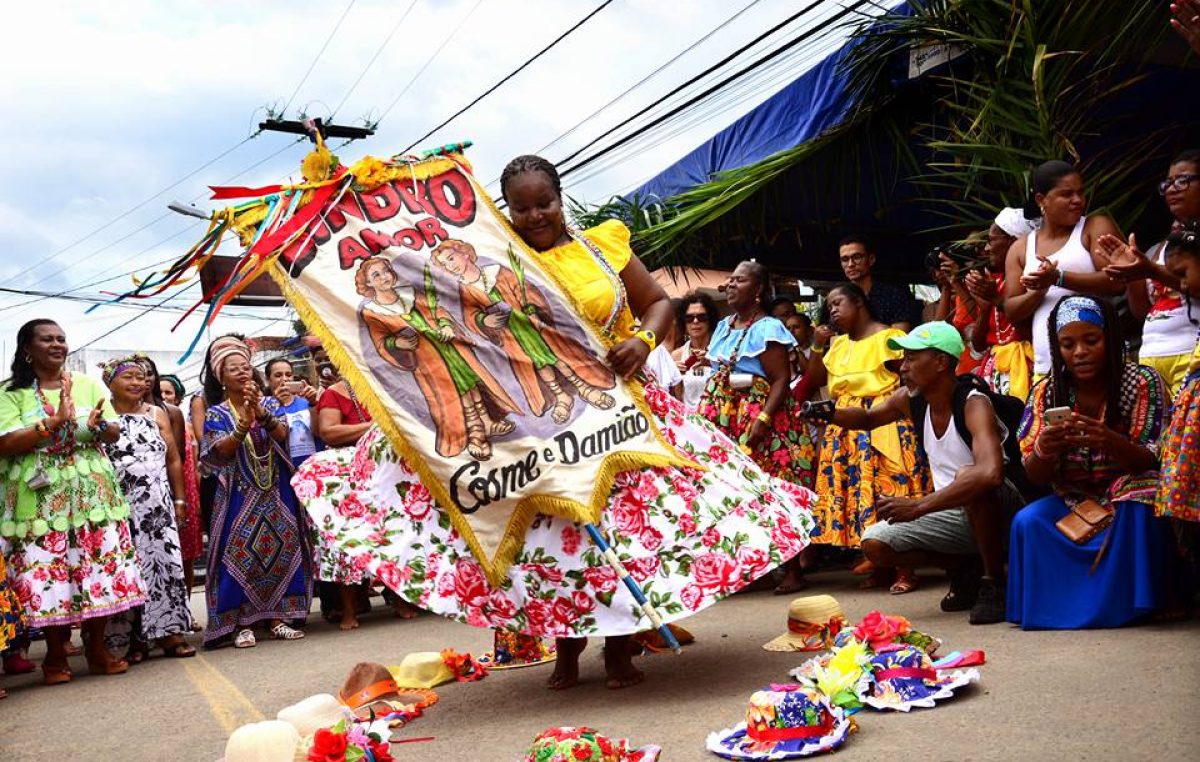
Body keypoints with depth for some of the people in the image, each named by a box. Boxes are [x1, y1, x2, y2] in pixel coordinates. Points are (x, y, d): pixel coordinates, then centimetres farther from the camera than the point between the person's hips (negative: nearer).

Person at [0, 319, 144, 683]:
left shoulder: (88, 385, 10)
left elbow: (115, 432, 7)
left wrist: (97, 424, -16)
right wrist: (54, 422, -18)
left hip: (93, 493, 3)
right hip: (41, 498, -2)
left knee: (101, 570, 1)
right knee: (48, 575, -2)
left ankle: (97, 649, 14)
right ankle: (56, 656, 12)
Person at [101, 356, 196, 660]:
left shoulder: (157, 414, 12)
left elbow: (174, 460, 12)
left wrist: (179, 500, 9)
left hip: (158, 504, 3)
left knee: (165, 562, -2)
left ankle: (169, 632, 3)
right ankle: (135, 638, 4)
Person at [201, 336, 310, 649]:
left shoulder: (269, 404, 9)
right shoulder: (216, 413, 2)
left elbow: (282, 435, -8)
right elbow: (220, 451, -12)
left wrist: (261, 412, -24)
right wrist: (244, 422, -26)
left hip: (274, 491, 2)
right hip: (238, 495, -2)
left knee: (280, 548, 0)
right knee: (239, 553, -7)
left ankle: (278, 618, 7)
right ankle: (243, 623, -1)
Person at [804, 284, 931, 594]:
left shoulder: (888, 336, -4)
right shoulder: (839, 344, 17)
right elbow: (815, 380, 16)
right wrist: (817, 346, 6)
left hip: (884, 423, -7)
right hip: (847, 428, 7)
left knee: (890, 490, -11)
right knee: (858, 489, 4)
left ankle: (904, 568, -7)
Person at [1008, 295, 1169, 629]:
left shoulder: (1142, 382, -11)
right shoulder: (1046, 392, -4)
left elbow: (1152, 462, -14)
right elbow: (1035, 476, -4)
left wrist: (1110, 441, -37)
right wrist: (1043, 451, -30)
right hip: (1075, 499, 3)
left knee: (1137, 512, -35)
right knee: (1027, 522, -24)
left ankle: (1131, 601, -16)